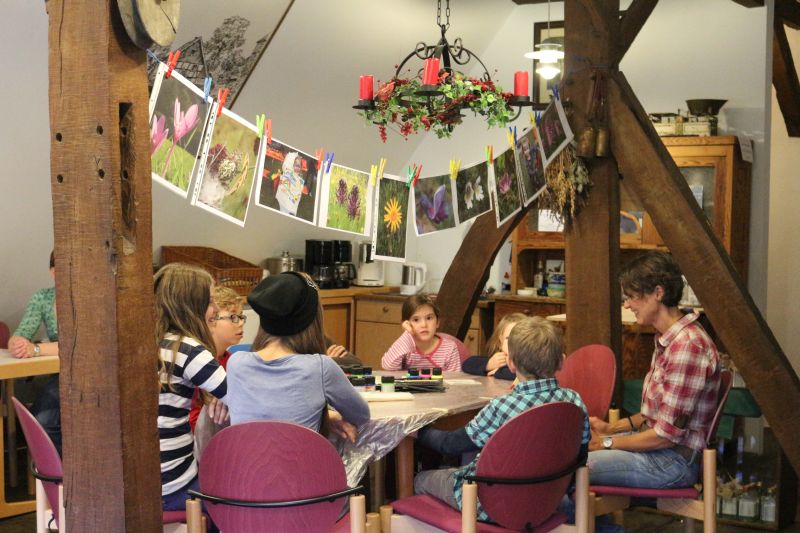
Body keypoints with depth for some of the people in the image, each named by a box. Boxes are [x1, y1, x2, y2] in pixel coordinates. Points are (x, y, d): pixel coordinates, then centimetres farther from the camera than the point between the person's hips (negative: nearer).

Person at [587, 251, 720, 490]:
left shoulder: (687, 345, -23)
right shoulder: (666, 338, 10)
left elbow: (667, 435, -22)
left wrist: (607, 442, -12)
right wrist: (611, 428, 9)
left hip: (674, 461, -10)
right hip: (657, 443, 10)